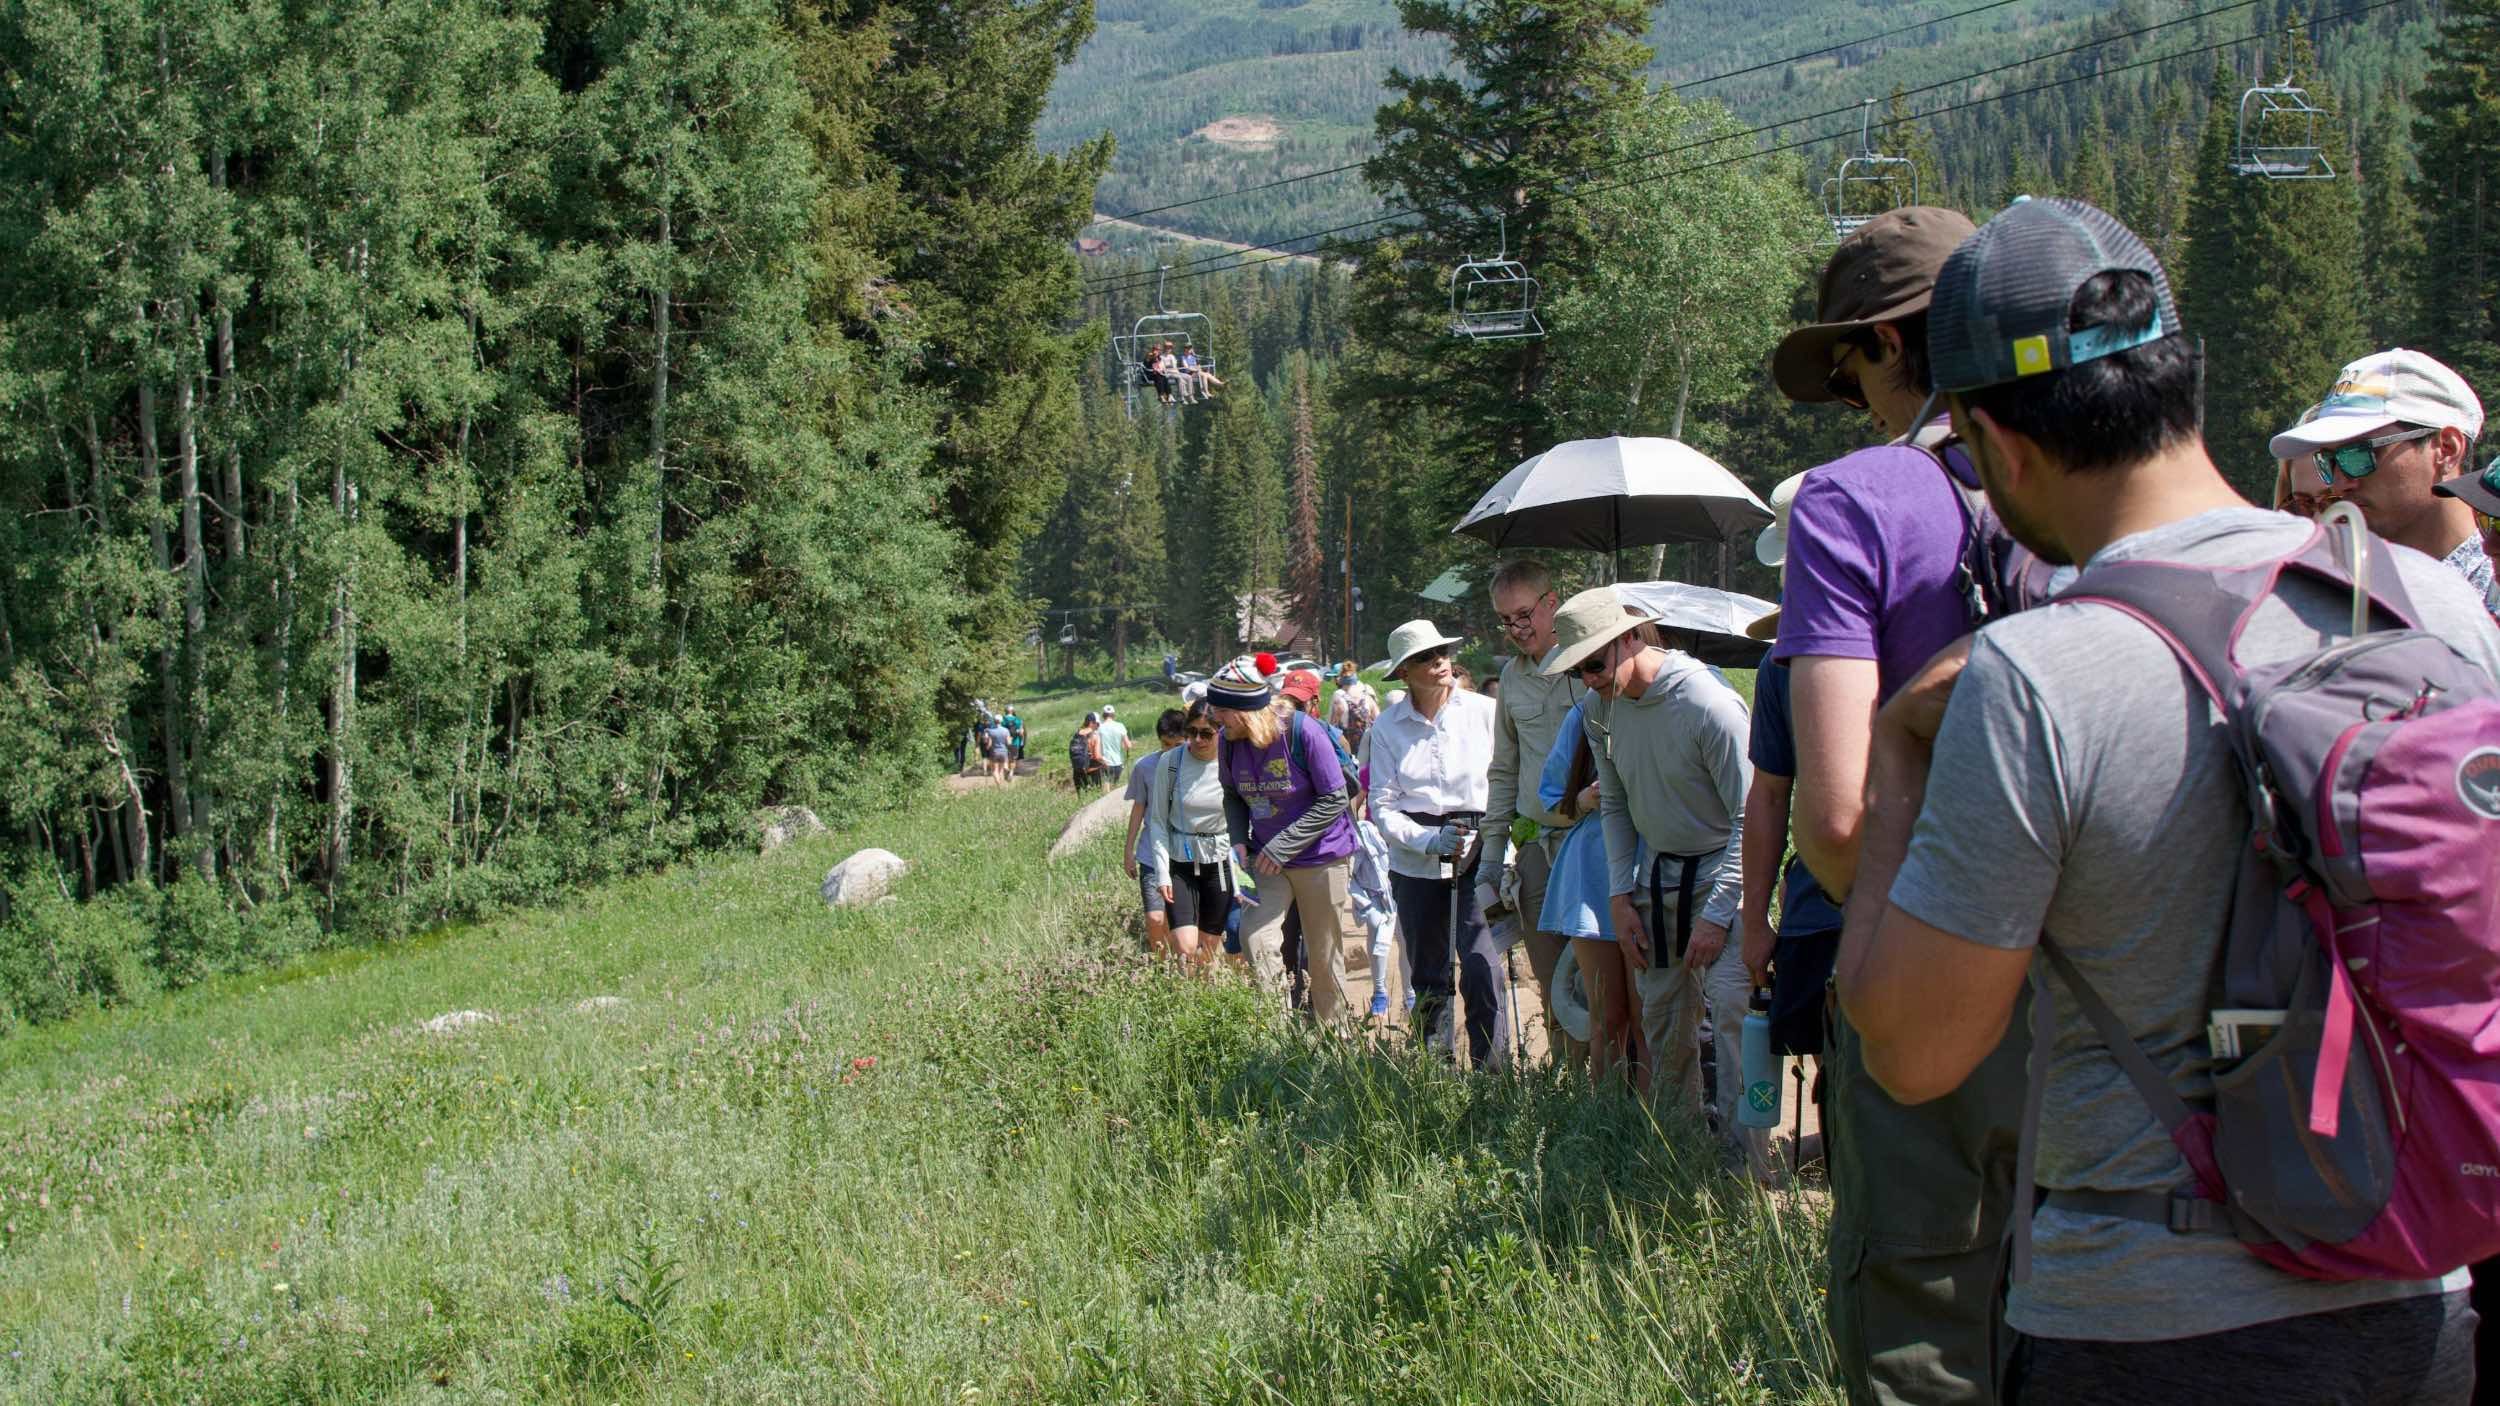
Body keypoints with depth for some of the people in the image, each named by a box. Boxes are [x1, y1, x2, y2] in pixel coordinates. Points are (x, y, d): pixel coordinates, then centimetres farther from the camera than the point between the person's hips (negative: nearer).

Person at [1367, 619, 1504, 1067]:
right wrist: (1430, 840, -15)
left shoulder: (1485, 712, -1)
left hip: (1478, 855, -2)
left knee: (1481, 967, -15)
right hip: (1415, 862, 2)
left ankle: (1491, 1069, -8)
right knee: (1426, 976, 10)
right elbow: (1383, 806, 2)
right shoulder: (1387, 727, 4)